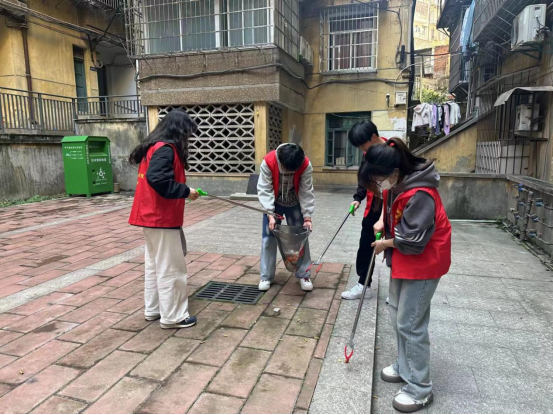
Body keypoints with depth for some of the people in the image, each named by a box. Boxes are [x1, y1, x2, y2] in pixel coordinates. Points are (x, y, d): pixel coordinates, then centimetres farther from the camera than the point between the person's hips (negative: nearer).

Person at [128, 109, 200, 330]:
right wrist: (186, 191, -19)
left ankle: (153, 309, 28)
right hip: (162, 218, -10)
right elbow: (157, 179, -29)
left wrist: (182, 191, 9)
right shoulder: (166, 148, -16)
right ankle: (173, 316, 10)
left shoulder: (153, 147, 15)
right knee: (170, 268, -1)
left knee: (155, 264, 17)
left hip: (152, 216, 10)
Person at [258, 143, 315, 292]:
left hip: (295, 204, 1)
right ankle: (266, 276, 10)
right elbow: (264, 190, -26)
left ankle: (304, 275, 13)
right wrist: (270, 214, -33)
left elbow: (306, 192, -19)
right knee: (269, 238, -1)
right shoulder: (268, 162, -30)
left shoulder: (305, 165, -26)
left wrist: (307, 217, -23)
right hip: (274, 203, 0)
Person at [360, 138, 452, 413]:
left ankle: (420, 390, 17)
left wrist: (385, 244, -12)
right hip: (402, 259, 10)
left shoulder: (419, 195, -30)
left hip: (423, 263, -10)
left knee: (410, 324, -1)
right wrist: (382, 222, 0)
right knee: (398, 315, 19)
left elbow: (413, 241, -27)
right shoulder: (397, 184, -1)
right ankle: (404, 367, 38)